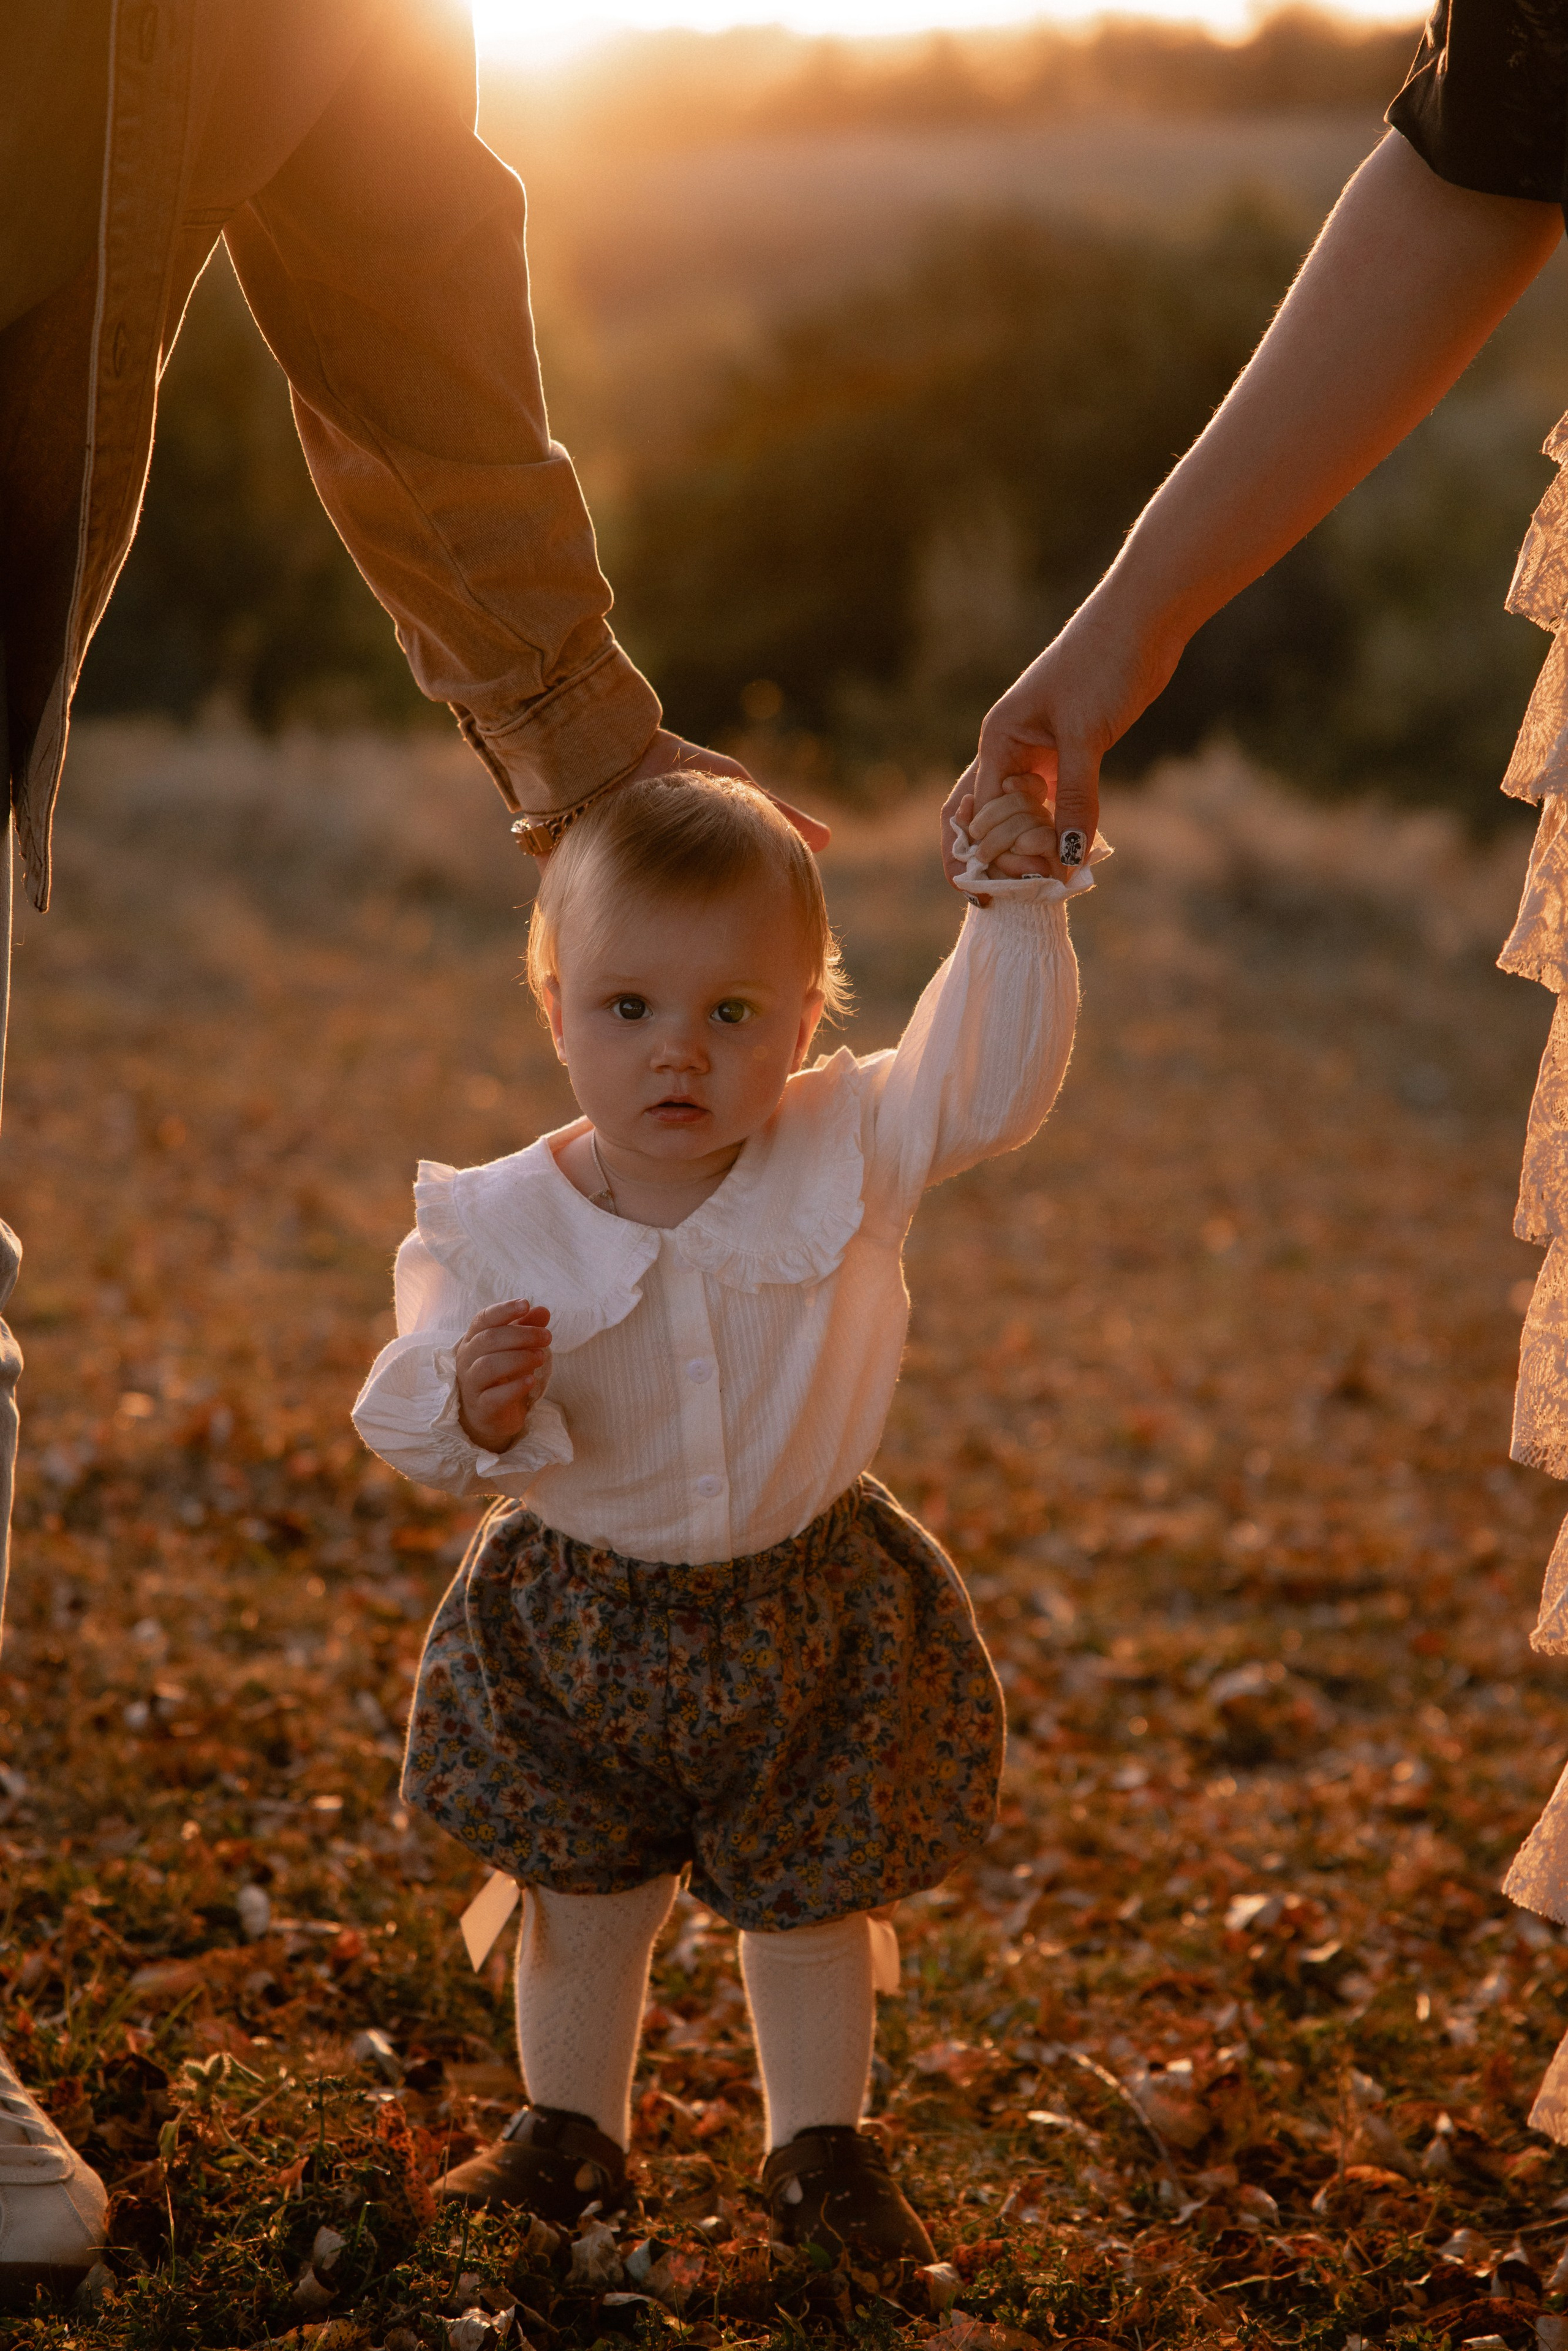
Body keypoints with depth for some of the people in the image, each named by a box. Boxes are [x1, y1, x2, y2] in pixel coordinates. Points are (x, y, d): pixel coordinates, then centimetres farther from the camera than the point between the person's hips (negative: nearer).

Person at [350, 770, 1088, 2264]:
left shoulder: (845, 1153, -14)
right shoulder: (495, 1227, -17)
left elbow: (994, 1081, -20)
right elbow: (411, 1426, -15)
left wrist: (1016, 895, -27)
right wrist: (471, 1409, -38)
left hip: (810, 1610, 0)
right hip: (576, 1621, 0)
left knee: (810, 1903, 15)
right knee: (584, 1908, 16)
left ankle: (821, 2150, 35)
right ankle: (569, 2133, 38)